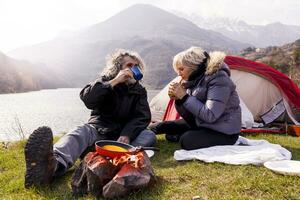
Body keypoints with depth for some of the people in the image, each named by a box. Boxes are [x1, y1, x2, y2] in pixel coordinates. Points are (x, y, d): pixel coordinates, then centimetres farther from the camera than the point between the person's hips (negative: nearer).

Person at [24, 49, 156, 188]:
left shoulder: (139, 90, 7)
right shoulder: (106, 81, 2)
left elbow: (143, 117, -6)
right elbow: (87, 99, -17)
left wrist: (127, 135, -25)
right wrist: (114, 81, -23)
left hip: (122, 134, 2)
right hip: (99, 129, -2)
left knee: (149, 136, -26)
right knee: (81, 132, -34)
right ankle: (55, 164, -67)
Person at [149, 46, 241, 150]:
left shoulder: (218, 78, -24)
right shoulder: (195, 79, 0)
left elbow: (210, 116, -30)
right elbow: (190, 114, 5)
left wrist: (184, 96, -27)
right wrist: (177, 99, -14)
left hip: (224, 133, -8)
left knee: (186, 141, -28)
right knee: (166, 125, 2)